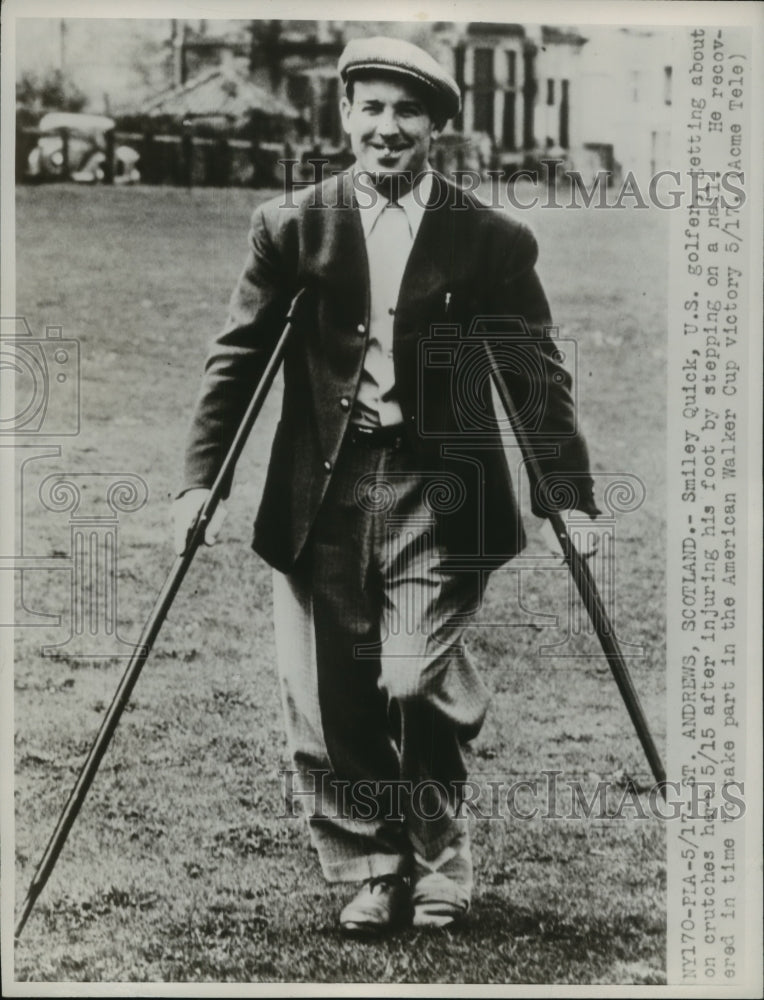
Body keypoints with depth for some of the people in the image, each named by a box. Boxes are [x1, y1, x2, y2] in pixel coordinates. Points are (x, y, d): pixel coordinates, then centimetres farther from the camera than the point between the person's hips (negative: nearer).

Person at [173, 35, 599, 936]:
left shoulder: (491, 242, 1)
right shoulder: (291, 227, 4)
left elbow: (537, 378, 3)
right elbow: (236, 358, 7)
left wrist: (570, 502, -2)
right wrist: (200, 480, 1)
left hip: (438, 494, -2)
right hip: (321, 497, 2)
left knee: (413, 685, -12)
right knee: (325, 702, 4)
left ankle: (439, 862, 15)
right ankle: (372, 870, 25)